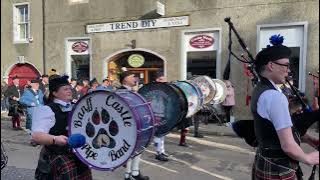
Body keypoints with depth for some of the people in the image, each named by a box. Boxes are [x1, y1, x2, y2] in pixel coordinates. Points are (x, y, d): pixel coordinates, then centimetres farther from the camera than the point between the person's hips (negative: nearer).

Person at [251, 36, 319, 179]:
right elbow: (288, 146, -25)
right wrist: (308, 159, -8)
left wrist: (306, 138, 7)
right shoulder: (275, 96, -26)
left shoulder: (259, 90, 3)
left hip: (264, 162, 8)